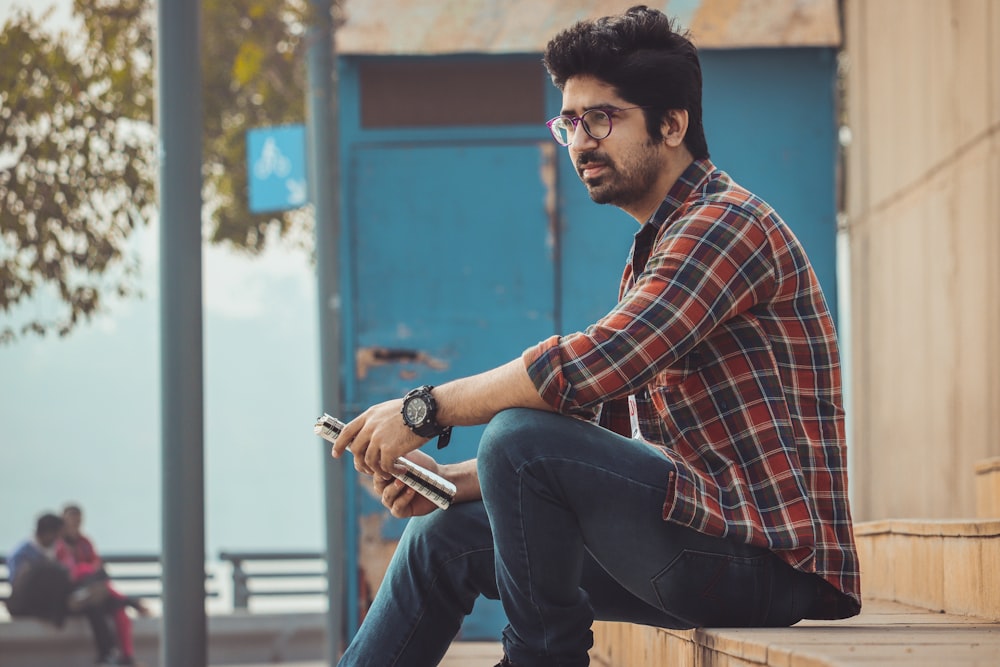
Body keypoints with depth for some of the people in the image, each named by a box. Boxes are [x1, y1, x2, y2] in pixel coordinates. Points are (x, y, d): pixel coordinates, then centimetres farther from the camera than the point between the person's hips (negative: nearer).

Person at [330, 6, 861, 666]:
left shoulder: (727, 223, -12)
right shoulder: (650, 257, 20)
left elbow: (591, 366, -24)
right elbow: (594, 443, 18)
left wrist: (426, 410, -14)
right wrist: (450, 481, 2)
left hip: (770, 557, -10)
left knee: (521, 433, -24)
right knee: (446, 534, 14)